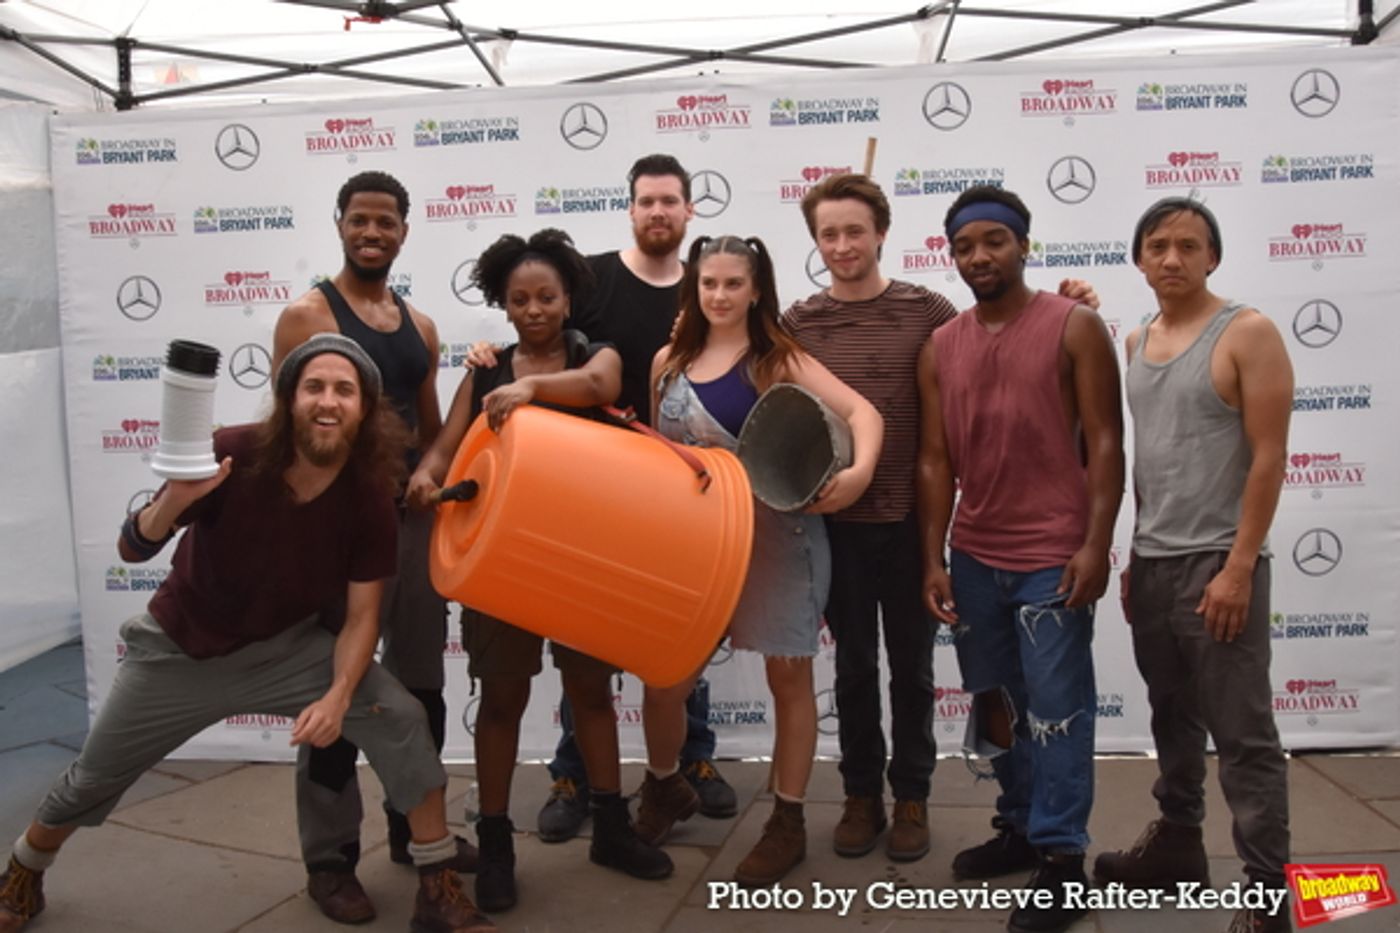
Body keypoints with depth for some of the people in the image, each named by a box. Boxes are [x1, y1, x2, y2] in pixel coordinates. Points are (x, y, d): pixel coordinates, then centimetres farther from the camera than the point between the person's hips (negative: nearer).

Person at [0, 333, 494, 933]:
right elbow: (132, 549, -19)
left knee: (399, 718, -19)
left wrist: (337, 697, -32)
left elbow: (361, 615, -16)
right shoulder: (233, 455, -28)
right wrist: (174, 501, -41)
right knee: (92, 780, 16)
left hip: (286, 647, 1)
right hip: (179, 647, 0)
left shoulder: (369, 494, -22)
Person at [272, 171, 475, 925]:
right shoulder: (306, 316, -5)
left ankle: (415, 827, 31)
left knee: (421, 685, 14)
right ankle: (329, 859, 16)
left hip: (416, 521, 6)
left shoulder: (420, 325, 12)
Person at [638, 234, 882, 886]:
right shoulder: (668, 362, 7)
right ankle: (663, 788, 34)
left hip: (777, 537, -3)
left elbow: (861, 410, -17)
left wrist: (860, 470, -35)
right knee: (662, 679, 5)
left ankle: (787, 822, 24)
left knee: (788, 678, 6)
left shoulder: (779, 359, -5)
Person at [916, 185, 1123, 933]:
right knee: (996, 705, 14)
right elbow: (934, 461, 7)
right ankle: (1019, 827, 30)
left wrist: (1096, 545, -14)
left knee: (1055, 709, 1)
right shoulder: (939, 347, 8)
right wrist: (934, 559, 3)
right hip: (973, 558, 5)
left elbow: (1104, 444, -6)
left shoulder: (1075, 326, -2)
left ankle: (1061, 858, 13)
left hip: (1053, 557, -4)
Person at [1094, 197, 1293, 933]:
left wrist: (1239, 567, -17)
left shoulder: (1247, 333, -7)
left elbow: (1269, 457, -12)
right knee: (1172, 720, 17)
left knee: (1243, 735, 0)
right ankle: (1177, 844, 31)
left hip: (1217, 563, -6)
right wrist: (1137, 552, 14)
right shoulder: (1136, 343, 11)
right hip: (1151, 562, 6)